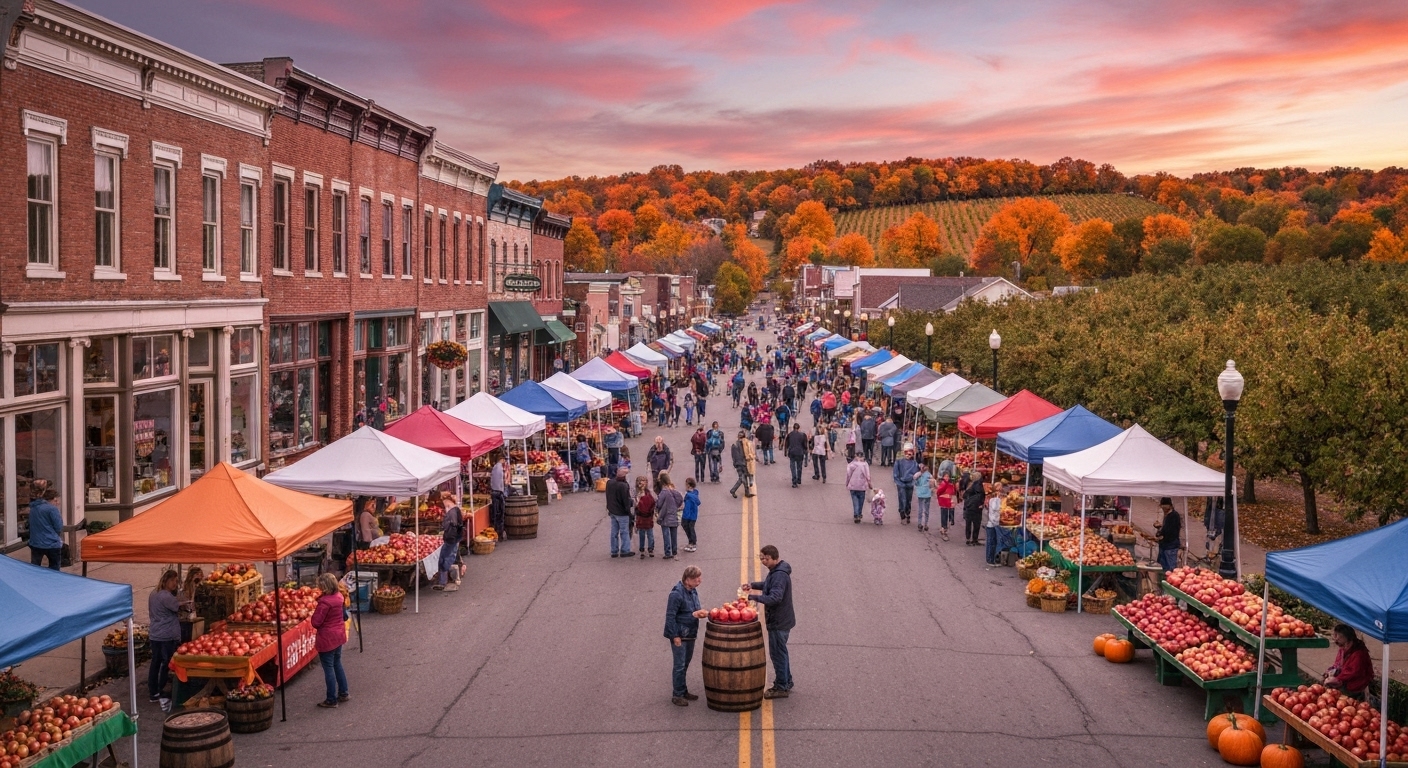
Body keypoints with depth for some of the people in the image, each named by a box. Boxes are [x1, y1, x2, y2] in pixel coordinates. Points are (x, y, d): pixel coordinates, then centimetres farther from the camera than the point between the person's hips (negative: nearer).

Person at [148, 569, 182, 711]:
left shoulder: (153, 594, 11)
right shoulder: (166, 596, -19)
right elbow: (180, 608, -12)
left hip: (154, 634, 9)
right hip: (167, 636, -9)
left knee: (155, 663, 14)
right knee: (167, 664, -4)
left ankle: (153, 693, 22)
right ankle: (163, 696, -7)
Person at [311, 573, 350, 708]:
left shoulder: (325, 602, -25)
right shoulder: (339, 597, -1)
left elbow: (315, 622, -21)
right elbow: (344, 616, 10)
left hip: (327, 638, -8)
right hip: (339, 635, 8)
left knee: (328, 668, 3)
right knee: (337, 664, 23)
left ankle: (331, 700, 11)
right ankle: (343, 693, 32)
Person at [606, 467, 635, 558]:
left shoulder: (609, 483, 0)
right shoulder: (623, 486, -25)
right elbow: (626, 500, -21)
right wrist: (632, 504, -3)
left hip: (612, 511, 7)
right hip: (622, 512, -7)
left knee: (614, 532, 14)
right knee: (624, 532, 5)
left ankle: (614, 551, 19)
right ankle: (625, 551, 10)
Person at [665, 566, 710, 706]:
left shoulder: (693, 591, 5)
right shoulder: (676, 593, -20)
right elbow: (670, 616, -18)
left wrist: (699, 613, -6)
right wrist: (675, 636, -18)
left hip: (690, 634, 8)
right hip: (679, 635, -8)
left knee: (685, 664, 17)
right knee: (680, 665, 0)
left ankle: (683, 691, 29)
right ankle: (677, 695, 10)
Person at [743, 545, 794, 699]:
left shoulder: (780, 575, -25)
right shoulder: (776, 571, 7)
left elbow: (775, 598, -35)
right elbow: (769, 585, 25)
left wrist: (754, 596, -36)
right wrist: (753, 585, 11)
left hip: (779, 622, -10)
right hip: (781, 620, 10)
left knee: (777, 653, 1)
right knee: (781, 652, 20)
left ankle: (781, 687, 11)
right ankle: (786, 683, 32)